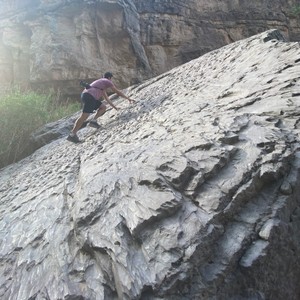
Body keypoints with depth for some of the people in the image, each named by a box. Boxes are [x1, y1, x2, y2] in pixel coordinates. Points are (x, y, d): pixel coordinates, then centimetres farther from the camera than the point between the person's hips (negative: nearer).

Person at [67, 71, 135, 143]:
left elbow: (106, 98, 40)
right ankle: (72, 135, -18)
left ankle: (93, 121, 5)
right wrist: (128, 98, 23)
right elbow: (118, 92, 14)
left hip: (85, 95, 9)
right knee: (84, 116, -15)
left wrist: (114, 107, 43)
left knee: (103, 107, 19)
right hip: (89, 96, -9)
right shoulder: (107, 82, 12)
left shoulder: (101, 83, 35)